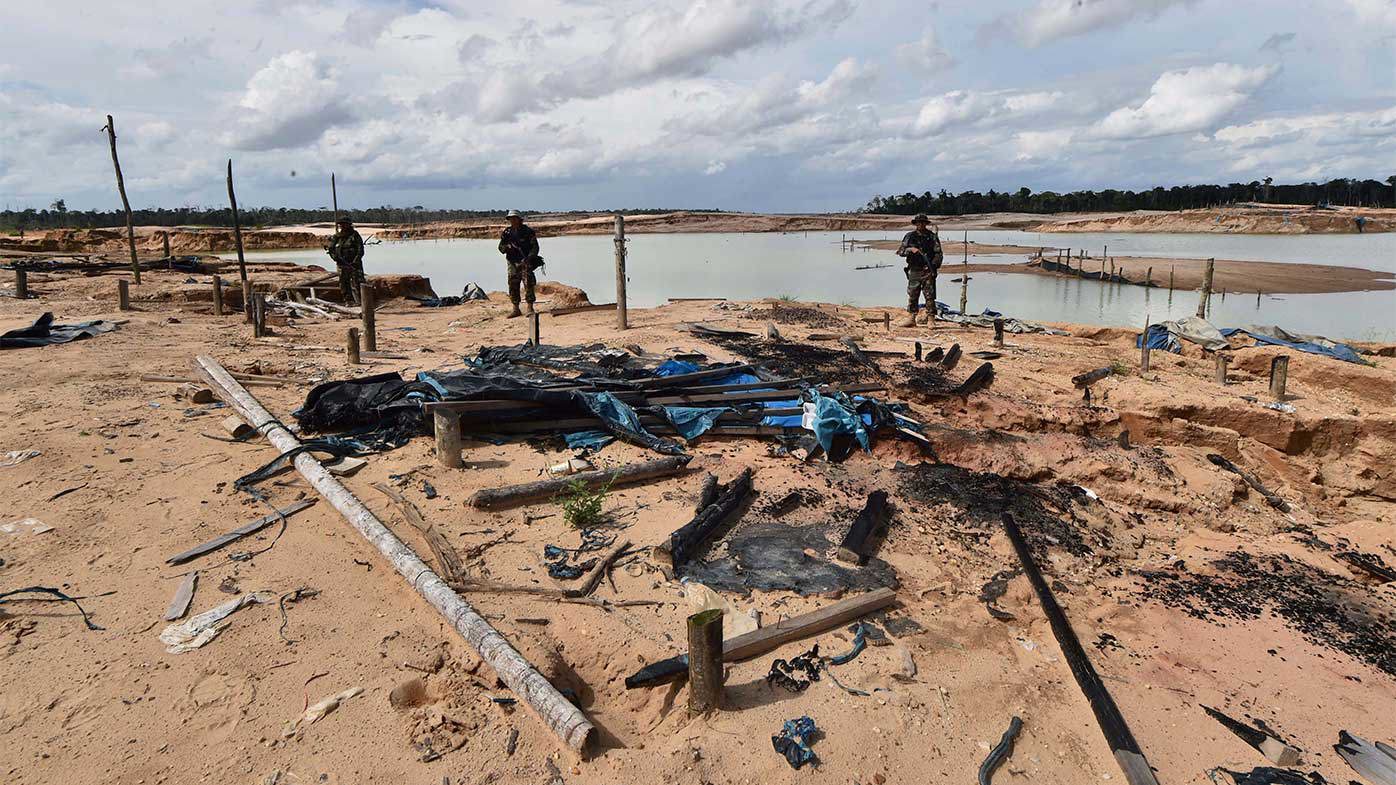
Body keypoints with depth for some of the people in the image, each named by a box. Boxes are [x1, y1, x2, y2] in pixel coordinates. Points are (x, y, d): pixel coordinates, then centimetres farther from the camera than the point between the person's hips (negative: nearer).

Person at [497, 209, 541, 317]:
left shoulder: (528, 231, -4)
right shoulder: (507, 232, 7)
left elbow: (535, 247, -6)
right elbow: (501, 248, 8)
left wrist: (530, 257, -20)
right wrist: (506, 247, -14)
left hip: (525, 263, -4)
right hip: (513, 264, 4)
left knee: (528, 285, -10)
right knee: (513, 287, 6)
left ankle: (530, 309, -5)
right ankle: (515, 309, 14)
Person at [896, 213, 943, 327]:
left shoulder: (932, 237, 3)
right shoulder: (910, 236, 7)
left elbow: (939, 254, 1)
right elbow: (900, 251, 1)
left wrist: (933, 265, -13)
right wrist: (911, 249, -16)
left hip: (928, 271, -2)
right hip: (914, 271, 2)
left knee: (930, 296, -3)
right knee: (912, 296, 6)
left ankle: (930, 319, 1)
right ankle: (911, 319, 14)